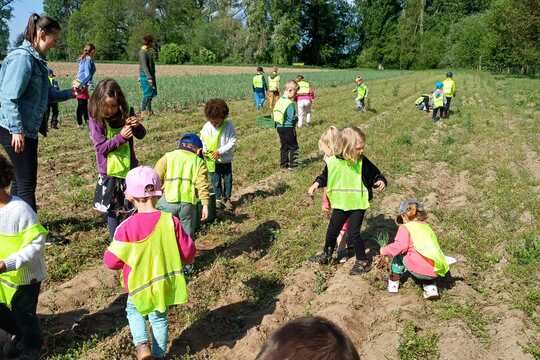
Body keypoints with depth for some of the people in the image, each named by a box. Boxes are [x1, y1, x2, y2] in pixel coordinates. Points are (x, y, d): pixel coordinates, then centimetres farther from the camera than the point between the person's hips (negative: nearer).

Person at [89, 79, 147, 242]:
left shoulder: (123, 116, 0)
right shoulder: (95, 120, -8)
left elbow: (141, 135, 10)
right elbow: (101, 147, -12)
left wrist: (137, 125, -12)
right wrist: (121, 136, -23)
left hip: (129, 169, 2)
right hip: (109, 173, -2)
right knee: (113, 210, 10)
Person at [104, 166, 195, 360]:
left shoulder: (127, 227, -22)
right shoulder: (171, 221, -18)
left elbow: (112, 261, -13)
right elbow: (188, 254, -10)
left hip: (139, 283, -2)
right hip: (164, 281, 2)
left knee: (133, 310, 27)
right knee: (159, 317, 23)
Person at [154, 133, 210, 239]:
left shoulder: (167, 157, 13)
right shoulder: (199, 162, 11)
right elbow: (203, 185, 1)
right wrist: (205, 205, 0)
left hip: (168, 201, -1)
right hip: (188, 203, 1)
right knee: (188, 235, 14)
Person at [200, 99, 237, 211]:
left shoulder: (228, 126, -13)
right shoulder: (207, 127, -7)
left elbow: (232, 143, -14)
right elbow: (202, 142, 3)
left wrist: (220, 151, -24)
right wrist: (204, 150, -18)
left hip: (226, 160, -1)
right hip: (212, 161, 1)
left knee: (228, 180, 11)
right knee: (216, 181, 11)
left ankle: (227, 198, 30)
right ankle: (218, 198, 28)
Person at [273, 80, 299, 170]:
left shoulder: (279, 101, 5)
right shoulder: (290, 104, -21)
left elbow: (274, 115, 10)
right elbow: (292, 119, -23)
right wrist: (296, 118, -3)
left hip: (279, 127, 8)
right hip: (288, 128, -8)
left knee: (284, 146, 17)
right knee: (293, 147, 6)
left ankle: (283, 164, 22)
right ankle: (292, 165, 8)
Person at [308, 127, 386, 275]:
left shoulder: (363, 162, -14)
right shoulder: (333, 161, -10)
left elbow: (375, 174, -5)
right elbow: (325, 176, 7)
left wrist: (380, 181, -25)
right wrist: (316, 184, -8)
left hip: (358, 204, -3)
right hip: (340, 204, 3)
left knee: (353, 233, -4)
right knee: (332, 231, 16)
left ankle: (363, 261, 18)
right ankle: (326, 255, 41)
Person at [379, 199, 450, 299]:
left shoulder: (405, 228, 0)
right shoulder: (427, 226, 21)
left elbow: (400, 246, -12)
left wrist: (384, 251, 4)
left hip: (421, 270, -6)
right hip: (438, 271, 6)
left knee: (400, 255, 17)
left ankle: (393, 284, 22)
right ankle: (431, 288, 19)